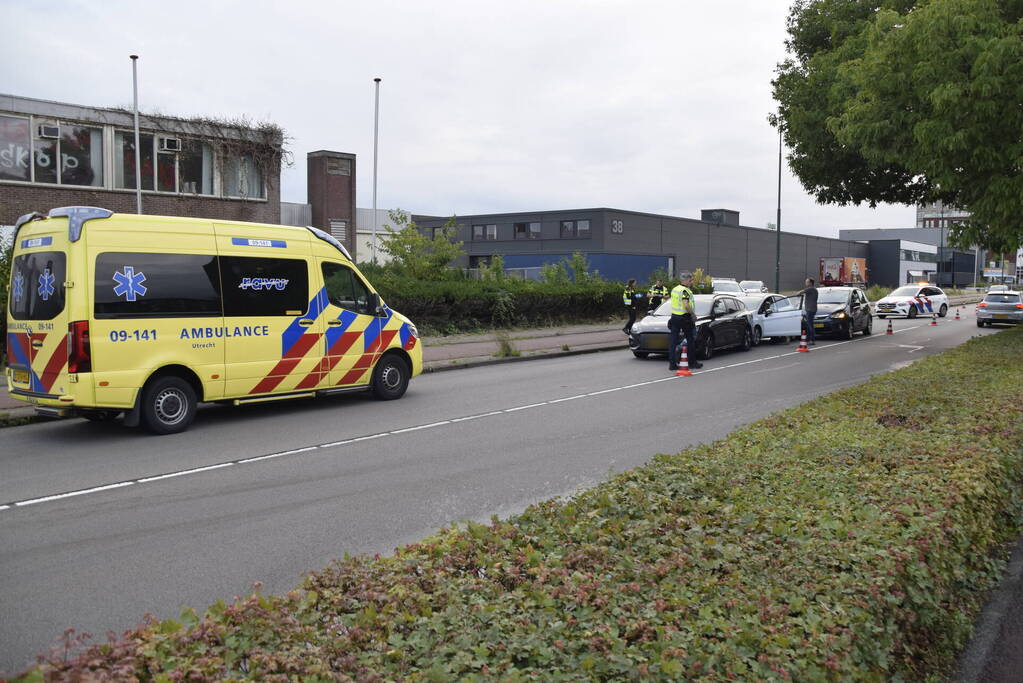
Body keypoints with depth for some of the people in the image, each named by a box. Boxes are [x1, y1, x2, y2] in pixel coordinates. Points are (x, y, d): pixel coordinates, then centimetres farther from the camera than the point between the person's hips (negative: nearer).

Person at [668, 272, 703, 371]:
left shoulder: (674, 289, 12)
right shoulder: (685, 290, -15)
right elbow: (686, 305, -26)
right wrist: (693, 314, -13)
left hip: (674, 316, 7)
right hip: (684, 317, -7)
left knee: (673, 341, 3)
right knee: (690, 340, 7)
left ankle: (672, 364, 0)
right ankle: (692, 363, 15)